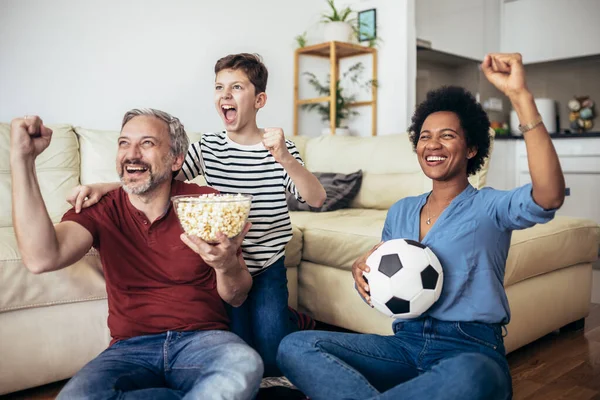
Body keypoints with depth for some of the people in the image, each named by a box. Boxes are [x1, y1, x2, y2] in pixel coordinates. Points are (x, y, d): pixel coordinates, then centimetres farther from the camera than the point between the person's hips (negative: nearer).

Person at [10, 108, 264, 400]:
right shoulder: (101, 210, 2)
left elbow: (236, 298, 1)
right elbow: (42, 258, -21)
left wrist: (226, 265, -23)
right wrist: (22, 157, -19)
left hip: (202, 339, -2)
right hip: (131, 347, 3)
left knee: (245, 365, -35)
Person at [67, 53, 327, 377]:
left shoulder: (280, 148, -8)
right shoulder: (207, 147, -2)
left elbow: (316, 199, -20)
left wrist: (286, 160, -38)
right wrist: (102, 187, -24)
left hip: (268, 265, -1)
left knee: (270, 362, -6)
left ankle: (295, 320, 25)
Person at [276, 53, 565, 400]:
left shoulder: (489, 206, 0)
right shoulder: (400, 212, 15)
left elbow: (549, 196, -23)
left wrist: (521, 96, -26)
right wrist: (362, 271, -4)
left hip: (471, 349, -3)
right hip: (404, 342, 4)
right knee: (295, 346, -17)